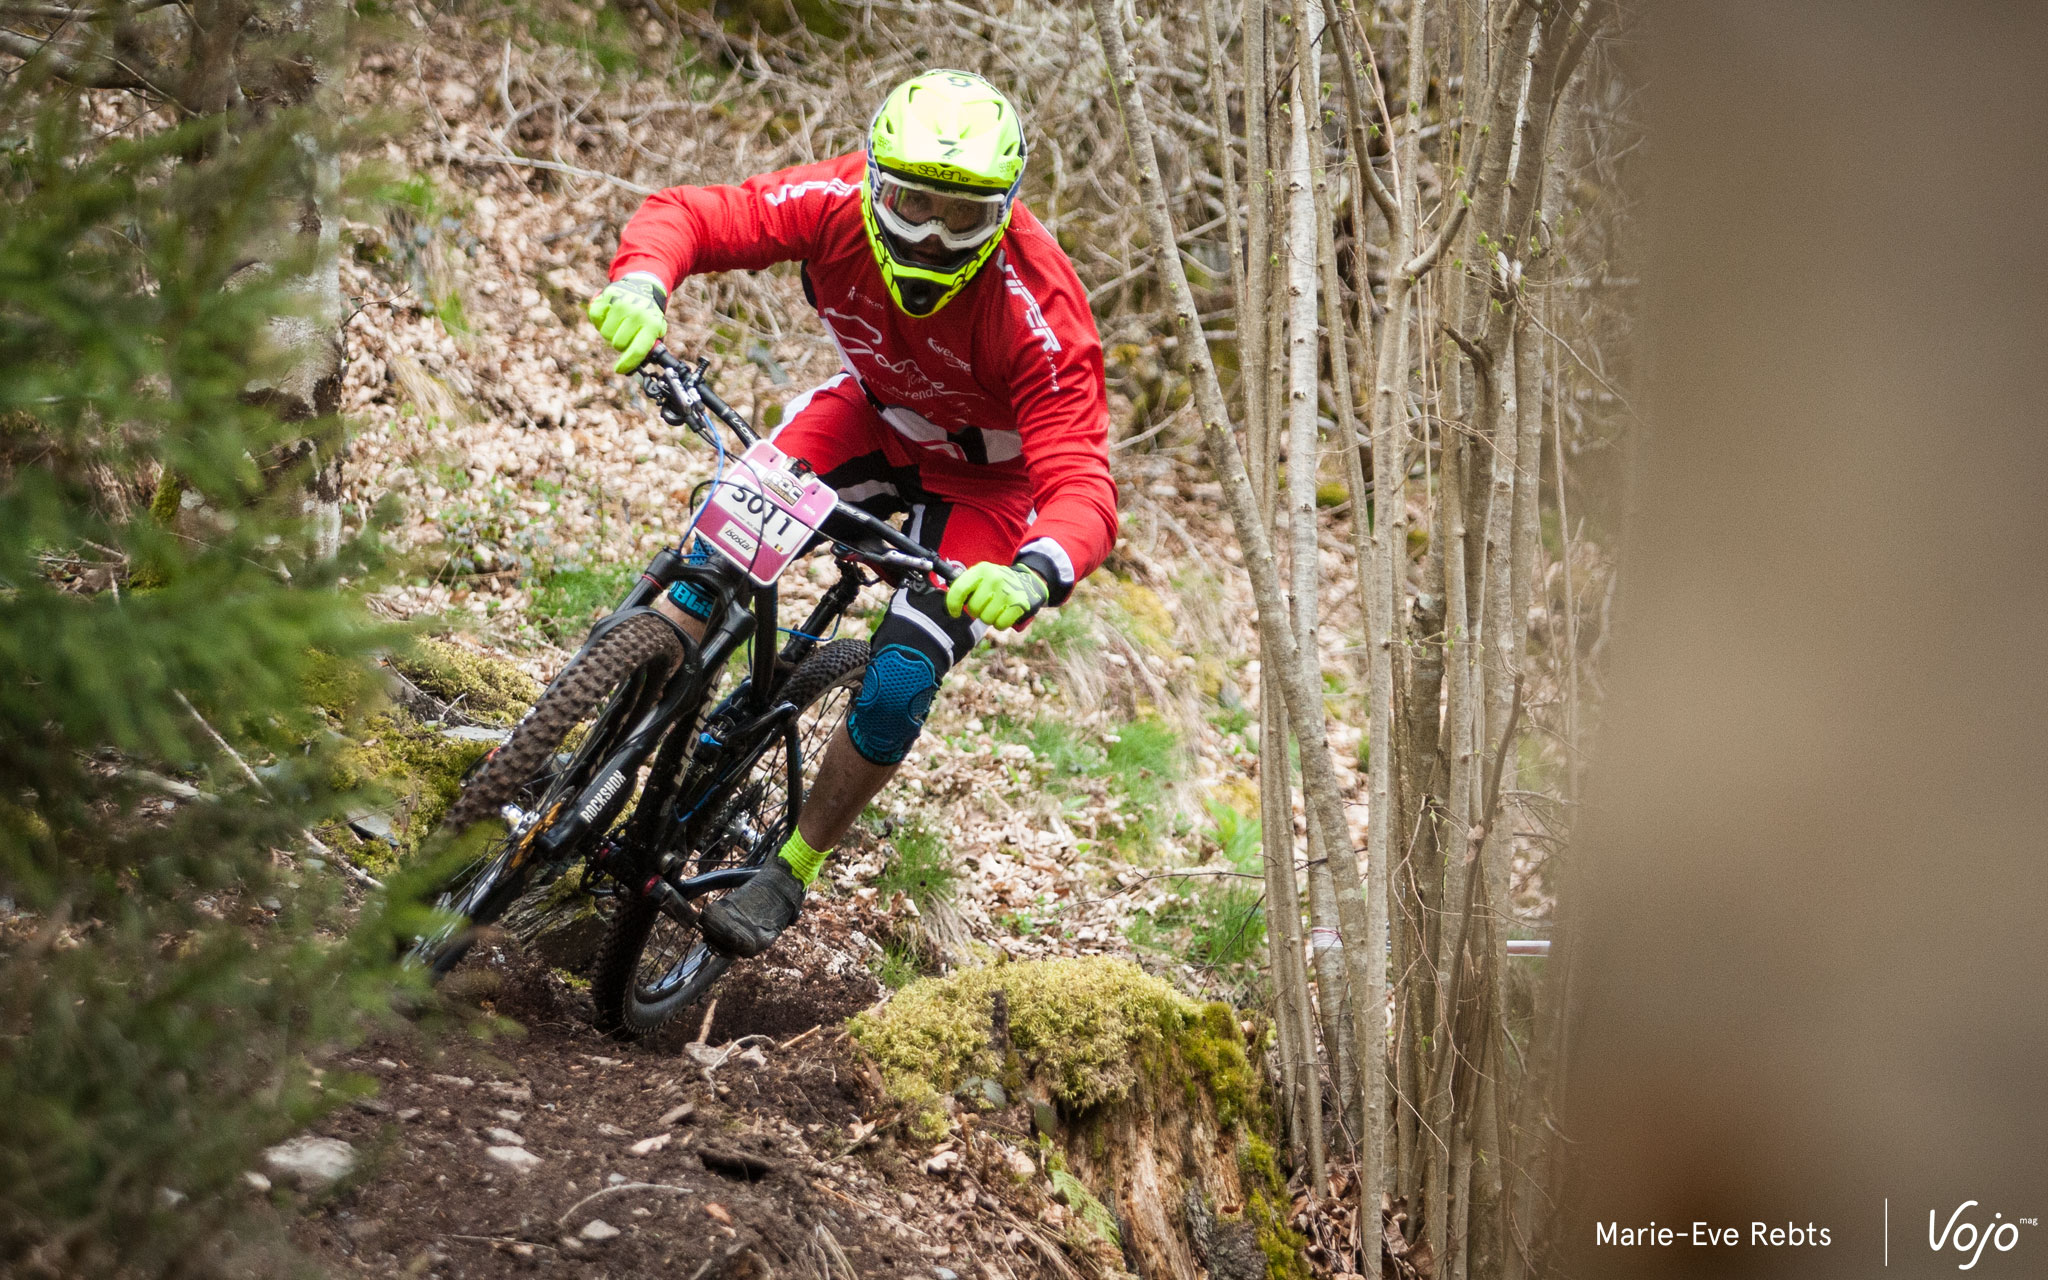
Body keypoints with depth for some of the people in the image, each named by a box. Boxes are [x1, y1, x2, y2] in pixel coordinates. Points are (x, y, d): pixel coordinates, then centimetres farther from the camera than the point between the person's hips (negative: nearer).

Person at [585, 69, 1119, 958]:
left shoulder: (1038, 311, -39)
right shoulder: (840, 207, -31)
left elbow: (1082, 489, -44)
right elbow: (685, 215, -28)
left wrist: (1034, 576, -66)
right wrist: (640, 286, -52)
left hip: (986, 476, -3)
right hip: (875, 411, 3)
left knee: (896, 689, -14)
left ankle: (790, 872, 9)